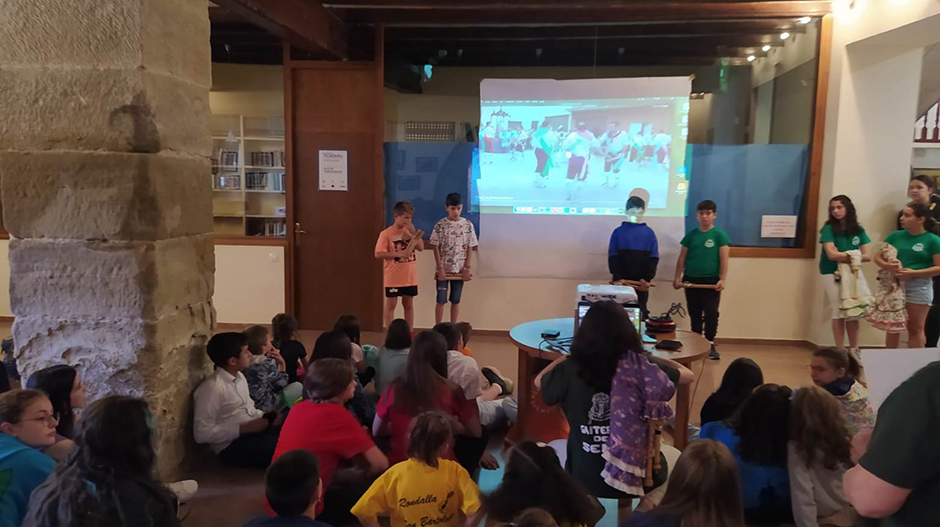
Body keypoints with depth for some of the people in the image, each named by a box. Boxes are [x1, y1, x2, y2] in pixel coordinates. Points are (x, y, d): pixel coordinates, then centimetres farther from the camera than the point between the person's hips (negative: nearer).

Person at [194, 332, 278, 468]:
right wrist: (243, 428, -20)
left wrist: (265, 416, -1)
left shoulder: (239, 377, 8)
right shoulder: (212, 387, -18)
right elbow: (202, 433, -19)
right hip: (232, 445, -8)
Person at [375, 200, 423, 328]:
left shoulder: (410, 231, 5)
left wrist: (414, 233, -11)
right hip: (393, 277, -5)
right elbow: (378, 254, -14)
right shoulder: (386, 234, -10)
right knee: (391, 305, 6)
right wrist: (398, 254, -23)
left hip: (410, 277, 5)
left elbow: (421, 248, 2)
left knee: (409, 304, 13)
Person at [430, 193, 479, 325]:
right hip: (443, 269, -2)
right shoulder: (440, 225, -6)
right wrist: (440, 268, -10)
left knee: (456, 300, 9)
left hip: (459, 269, 2)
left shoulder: (468, 225, 0)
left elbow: (470, 247, 3)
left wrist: (467, 268, -3)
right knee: (441, 300, 2)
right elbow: (435, 247, -5)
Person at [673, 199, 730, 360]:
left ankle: (710, 344, 6)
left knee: (711, 313, -4)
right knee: (694, 314, 9)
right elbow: (682, 258, 8)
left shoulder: (720, 235, -2)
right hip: (691, 280, 3)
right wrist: (678, 277, 3)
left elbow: (724, 259, -6)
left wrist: (723, 279, -15)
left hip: (711, 281, -3)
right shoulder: (691, 235, 7)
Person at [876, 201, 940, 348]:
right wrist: (886, 265, -14)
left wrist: (913, 273, -20)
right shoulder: (896, 236, 6)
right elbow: (877, 257, 8)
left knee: (915, 328, 5)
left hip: (918, 287, -4)